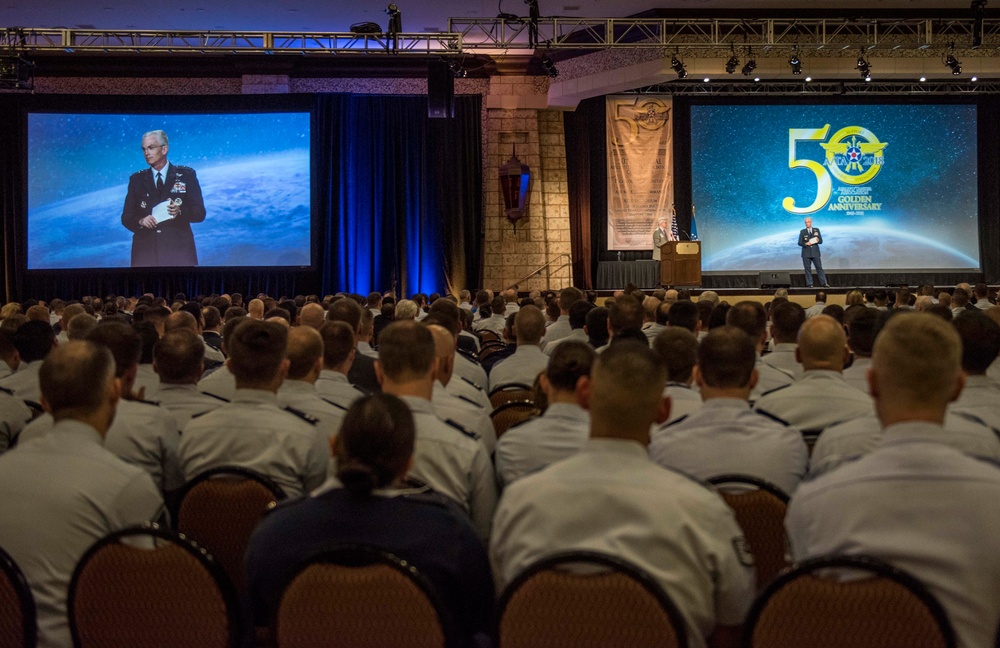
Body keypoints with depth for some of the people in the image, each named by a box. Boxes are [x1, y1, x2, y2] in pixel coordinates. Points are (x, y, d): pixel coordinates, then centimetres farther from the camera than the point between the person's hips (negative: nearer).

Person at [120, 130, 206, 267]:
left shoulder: (186, 175, 8)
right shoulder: (137, 179, 14)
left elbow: (200, 213, 3)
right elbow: (126, 217, 11)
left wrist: (180, 211, -17)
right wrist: (141, 221, -11)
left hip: (179, 247, -1)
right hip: (146, 250, 1)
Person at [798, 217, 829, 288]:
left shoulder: (816, 230, 9)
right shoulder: (802, 231, 7)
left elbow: (821, 241, 7)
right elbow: (799, 243, 3)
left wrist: (817, 241, -16)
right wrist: (806, 244, -16)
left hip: (815, 252, 0)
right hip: (806, 253, 0)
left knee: (819, 268, -3)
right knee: (807, 269, -1)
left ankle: (824, 283, -4)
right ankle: (809, 284, 3)